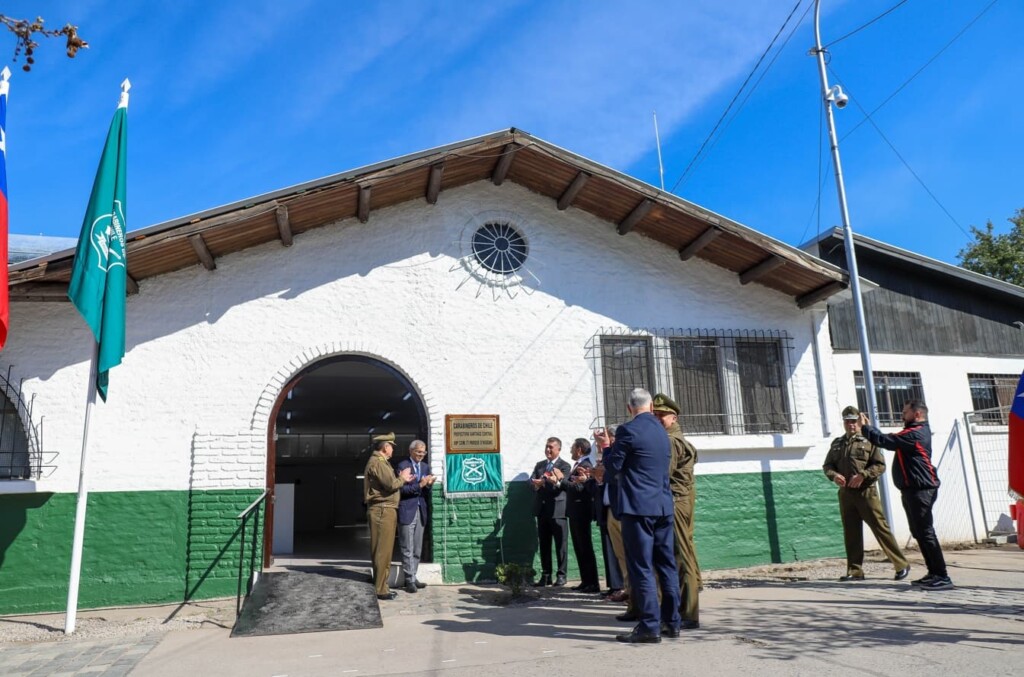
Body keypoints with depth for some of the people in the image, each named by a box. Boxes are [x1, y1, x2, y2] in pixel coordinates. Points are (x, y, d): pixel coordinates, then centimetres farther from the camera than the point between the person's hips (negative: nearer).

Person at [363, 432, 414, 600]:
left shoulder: (381, 462, 20)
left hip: (386, 510, 11)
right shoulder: (377, 462, -14)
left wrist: (402, 479, 8)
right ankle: (380, 589, -2)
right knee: (382, 550, -6)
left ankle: (381, 585, 21)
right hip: (382, 510, -11)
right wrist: (402, 478, -2)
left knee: (384, 550, 14)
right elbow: (390, 484, -19)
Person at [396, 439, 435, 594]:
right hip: (407, 511, -6)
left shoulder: (426, 467, 13)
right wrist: (419, 485, -21)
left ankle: (412, 577, 21)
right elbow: (401, 489, -12)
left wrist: (428, 485, -8)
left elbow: (427, 493, 13)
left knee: (417, 549, 11)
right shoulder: (403, 466, -6)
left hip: (421, 511, 6)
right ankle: (410, 580, 5)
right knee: (408, 549, -1)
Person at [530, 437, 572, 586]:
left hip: (557, 509, -5)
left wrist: (545, 482, -38)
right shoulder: (539, 465, 16)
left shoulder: (564, 466, -1)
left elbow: (562, 483, -17)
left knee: (560, 544, -1)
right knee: (543, 544, 8)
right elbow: (531, 482, 4)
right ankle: (545, 575, 14)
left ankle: (561, 575, 6)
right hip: (541, 509, 5)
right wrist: (536, 484, -21)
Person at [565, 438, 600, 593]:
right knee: (579, 548, 13)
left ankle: (593, 583, 3)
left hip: (582, 513, -10)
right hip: (575, 512, 10)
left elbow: (579, 488, -24)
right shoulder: (578, 465, 15)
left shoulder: (585, 465, -16)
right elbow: (572, 487, 11)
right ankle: (586, 581, 19)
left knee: (586, 548, -4)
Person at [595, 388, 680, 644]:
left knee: (641, 568, -3)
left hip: (638, 507, -7)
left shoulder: (628, 430, -10)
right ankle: (671, 622, 19)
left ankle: (649, 627, -1)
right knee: (667, 565, 12)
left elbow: (612, 467, -7)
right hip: (664, 506, 8)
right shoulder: (661, 430, 13)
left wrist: (606, 446, 11)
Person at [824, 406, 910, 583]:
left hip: (866, 492, -4)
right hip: (845, 493, 4)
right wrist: (834, 475, -7)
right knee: (851, 533, 7)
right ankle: (855, 570, 12)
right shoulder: (837, 443, 14)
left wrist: (862, 475, -17)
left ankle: (902, 565, 10)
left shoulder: (868, 440, 0)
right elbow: (827, 465, 14)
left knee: (881, 528, -2)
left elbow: (880, 465, -4)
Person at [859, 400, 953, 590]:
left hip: (920, 490, -11)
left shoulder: (915, 433, -15)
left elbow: (885, 441, -17)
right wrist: (869, 427, 14)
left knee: (925, 532, -9)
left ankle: (942, 577, -6)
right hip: (913, 489, 11)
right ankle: (934, 573, 20)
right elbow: (889, 439, 18)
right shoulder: (917, 432, 18)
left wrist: (865, 427, -7)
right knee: (919, 533, 14)